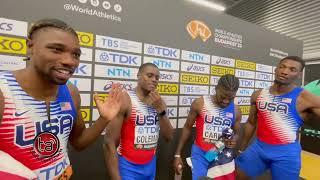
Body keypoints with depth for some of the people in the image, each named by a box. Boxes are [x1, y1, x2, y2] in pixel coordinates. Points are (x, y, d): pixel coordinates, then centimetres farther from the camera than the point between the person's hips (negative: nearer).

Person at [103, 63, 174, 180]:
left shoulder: (159, 102, 1)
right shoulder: (124, 100, -17)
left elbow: (169, 137, -1)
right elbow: (109, 143, -17)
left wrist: (160, 109, -13)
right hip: (129, 167, -5)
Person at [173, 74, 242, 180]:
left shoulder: (236, 110, -4)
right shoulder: (199, 103, -13)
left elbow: (236, 133, 12)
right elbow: (187, 128, -4)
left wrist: (234, 140, -14)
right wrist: (178, 154, -3)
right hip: (200, 152, -3)